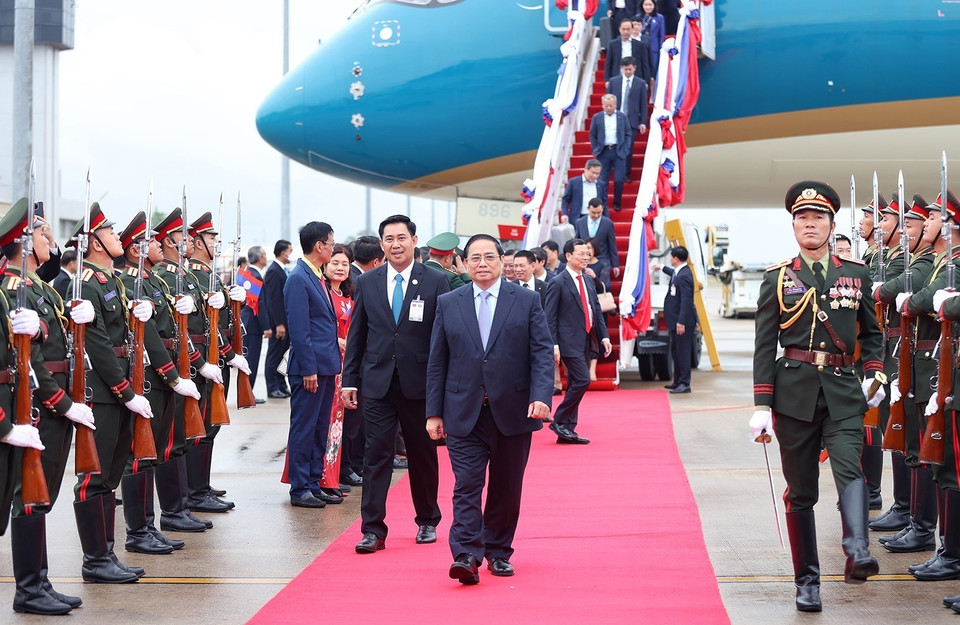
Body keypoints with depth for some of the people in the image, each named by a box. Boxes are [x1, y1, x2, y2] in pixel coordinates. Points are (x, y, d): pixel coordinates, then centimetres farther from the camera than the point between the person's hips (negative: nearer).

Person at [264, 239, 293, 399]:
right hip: (278, 322, -10)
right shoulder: (274, 272, -16)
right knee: (274, 355, -2)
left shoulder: (281, 271, 15)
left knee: (281, 355, 13)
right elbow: (273, 300, -21)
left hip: (284, 322, 10)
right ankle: (273, 388, 4)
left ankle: (281, 386, 19)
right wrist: (279, 324, -24)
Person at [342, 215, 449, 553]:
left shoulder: (436, 281, -1)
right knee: (376, 455, -3)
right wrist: (349, 380, 4)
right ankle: (373, 530, 1)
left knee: (423, 455, 12)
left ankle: (427, 521, 28)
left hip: (420, 383, -1)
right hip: (378, 383, 1)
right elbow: (356, 334, 9)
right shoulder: (367, 283, 6)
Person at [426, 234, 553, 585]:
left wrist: (541, 396, -16)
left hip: (512, 411, 0)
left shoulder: (527, 301, 4)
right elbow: (437, 362, 8)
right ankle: (467, 556, -13)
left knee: (506, 489, 8)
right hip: (464, 414, 0)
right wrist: (434, 412, 3)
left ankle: (498, 552, 22)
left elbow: (542, 354, -1)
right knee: (467, 485, -9)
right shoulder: (448, 304, 7)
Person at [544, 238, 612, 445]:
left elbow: (596, 312, 18)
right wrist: (553, 345, -16)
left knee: (575, 385, 8)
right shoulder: (558, 283, -8)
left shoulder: (588, 282, 16)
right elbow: (550, 318, -10)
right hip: (570, 342, -8)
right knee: (582, 380, -16)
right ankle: (559, 421, -3)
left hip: (586, 342, 8)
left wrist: (604, 336, 6)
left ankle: (567, 431, 13)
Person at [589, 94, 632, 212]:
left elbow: (628, 135, 9)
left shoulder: (623, 117, 6)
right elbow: (592, 135, 10)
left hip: (619, 152, 0)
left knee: (619, 180, -3)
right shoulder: (597, 118, 6)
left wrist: (625, 150, -1)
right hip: (603, 152, 0)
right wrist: (595, 150, 1)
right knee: (602, 181, 0)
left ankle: (617, 203, 14)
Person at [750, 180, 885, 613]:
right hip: (794, 391, 0)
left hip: (843, 390, 0)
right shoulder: (777, 278, 4)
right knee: (800, 491, 4)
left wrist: (873, 374, 3)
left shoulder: (856, 274, 8)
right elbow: (764, 345, 2)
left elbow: (871, 332, 19)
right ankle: (807, 582, 12)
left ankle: (857, 553, -37)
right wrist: (761, 405, -4)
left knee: (849, 467, -24)